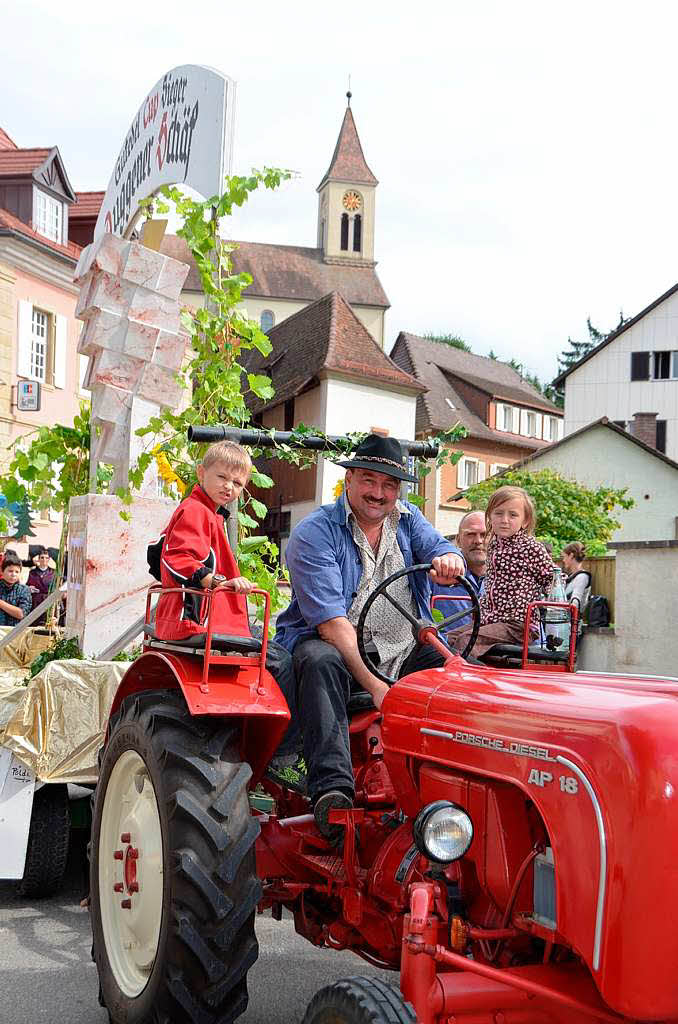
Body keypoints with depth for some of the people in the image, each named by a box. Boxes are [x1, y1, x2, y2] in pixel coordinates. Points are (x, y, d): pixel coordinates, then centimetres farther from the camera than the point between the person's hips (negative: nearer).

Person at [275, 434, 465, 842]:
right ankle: (333, 788, -46)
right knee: (321, 663, -37)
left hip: (405, 650, 5)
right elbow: (331, 622, -20)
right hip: (331, 642, -5)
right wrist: (374, 686, -30)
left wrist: (448, 562, -32)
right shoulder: (314, 533, -10)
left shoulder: (408, 519, 11)